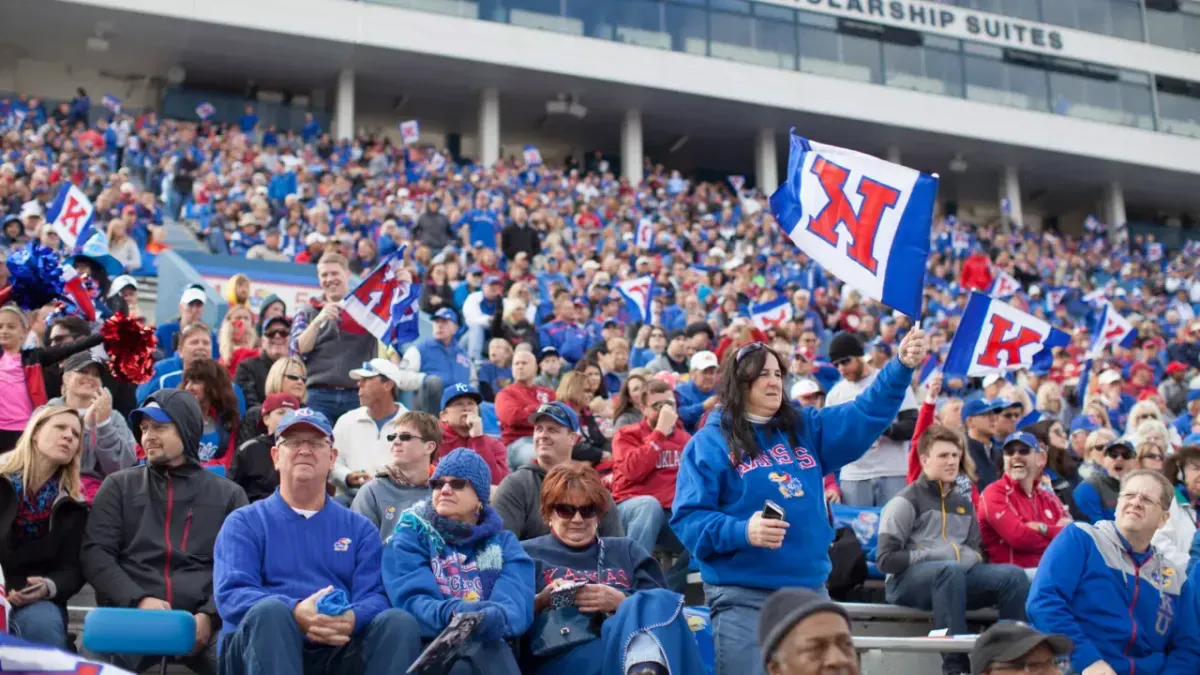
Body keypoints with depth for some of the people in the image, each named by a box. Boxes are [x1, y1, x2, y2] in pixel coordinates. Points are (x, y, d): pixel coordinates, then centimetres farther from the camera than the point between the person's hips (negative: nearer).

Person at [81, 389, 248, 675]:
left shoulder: (228, 494, 16)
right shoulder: (119, 486, 17)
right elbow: (95, 553, 6)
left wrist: (209, 615, -12)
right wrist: (138, 601, -11)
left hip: (201, 620, 0)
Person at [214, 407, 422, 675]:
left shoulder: (359, 527, 20)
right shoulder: (244, 523, 13)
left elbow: (375, 596, 6)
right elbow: (231, 593, -4)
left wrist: (352, 618, -21)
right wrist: (295, 613, -24)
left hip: (340, 651, 2)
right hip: (262, 649, -2)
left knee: (400, 621, -27)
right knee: (270, 611, -35)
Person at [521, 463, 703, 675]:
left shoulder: (626, 551, 31)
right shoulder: (527, 553, 24)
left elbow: (663, 607, 15)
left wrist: (621, 602, -5)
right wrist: (540, 601, -9)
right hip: (563, 657, -2)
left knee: (664, 603, -34)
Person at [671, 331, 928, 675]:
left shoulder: (806, 427, 14)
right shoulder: (710, 441, -2)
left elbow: (866, 413, 7)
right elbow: (687, 517, -8)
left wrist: (901, 367, -7)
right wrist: (742, 531, -23)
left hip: (809, 588, 6)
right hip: (742, 595, -5)